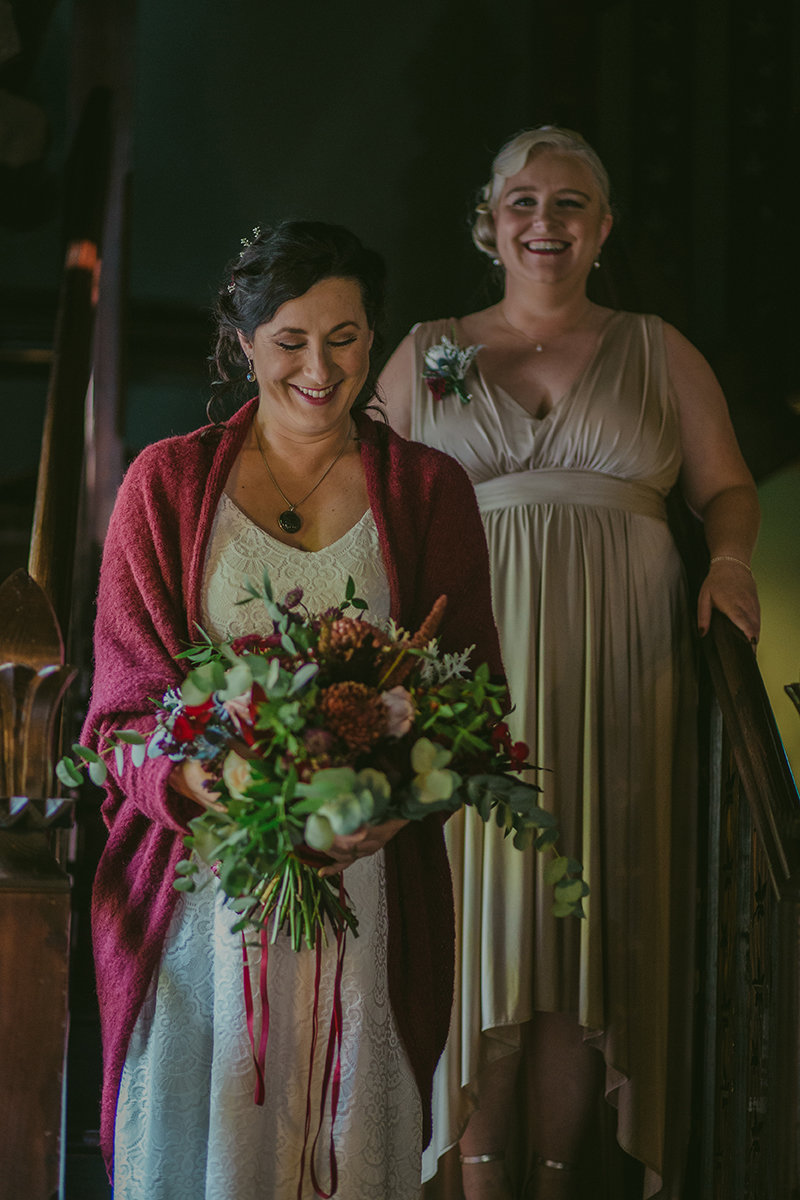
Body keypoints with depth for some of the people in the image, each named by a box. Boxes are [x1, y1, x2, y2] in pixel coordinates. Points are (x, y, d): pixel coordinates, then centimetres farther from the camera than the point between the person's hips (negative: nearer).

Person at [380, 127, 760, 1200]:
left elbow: (728, 487, 13)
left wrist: (731, 562, -9)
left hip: (615, 669, 1)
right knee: (479, 899, -4)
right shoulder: (426, 355, 14)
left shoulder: (658, 354, 15)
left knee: (587, 904, -1)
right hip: (468, 664, 0)